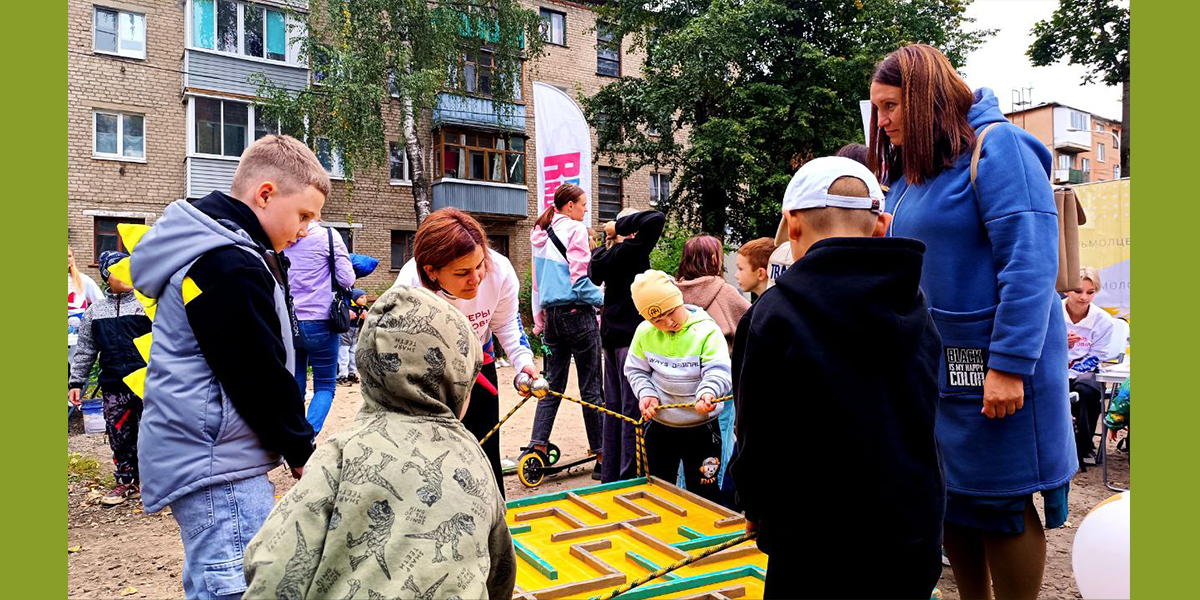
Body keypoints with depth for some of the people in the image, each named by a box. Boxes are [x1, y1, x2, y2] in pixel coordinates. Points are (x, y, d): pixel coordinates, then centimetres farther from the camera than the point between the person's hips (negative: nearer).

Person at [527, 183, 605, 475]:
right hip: (577, 313, -7)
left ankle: (537, 446, 5)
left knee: (553, 385, 12)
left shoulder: (541, 234, 14)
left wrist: (539, 321, 21)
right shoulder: (575, 229, -9)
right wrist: (604, 299, -5)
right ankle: (601, 456, 7)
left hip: (552, 315, 7)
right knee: (590, 388, 0)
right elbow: (579, 279, -16)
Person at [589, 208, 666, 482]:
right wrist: (622, 224, -12)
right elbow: (657, 219, -22)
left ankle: (610, 475, 22)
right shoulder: (631, 252, -15)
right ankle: (629, 476, 1)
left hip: (611, 336, 8)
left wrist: (612, 232, 19)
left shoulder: (604, 255, 7)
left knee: (613, 407, 13)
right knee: (633, 409, -3)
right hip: (631, 337, -8)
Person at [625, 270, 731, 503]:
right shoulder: (644, 332, -3)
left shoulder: (707, 330, -14)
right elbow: (635, 369, 8)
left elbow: (718, 371, -20)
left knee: (704, 495, 6)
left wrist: (708, 392, -41)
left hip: (702, 429, -3)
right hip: (659, 427, 4)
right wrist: (646, 393, -10)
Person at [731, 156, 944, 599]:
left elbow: (758, 438, -11)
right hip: (916, 542, 6)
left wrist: (756, 509, 9)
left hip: (819, 551, -5)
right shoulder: (917, 309, 0)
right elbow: (921, 422, 9)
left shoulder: (773, 316, -18)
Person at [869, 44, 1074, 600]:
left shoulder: (995, 146, -10)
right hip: (930, 365, 7)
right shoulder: (907, 174, 13)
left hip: (996, 366, -7)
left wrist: (1009, 364, -22)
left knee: (1000, 507, 3)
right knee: (950, 501, 12)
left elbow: (1030, 261, -18)